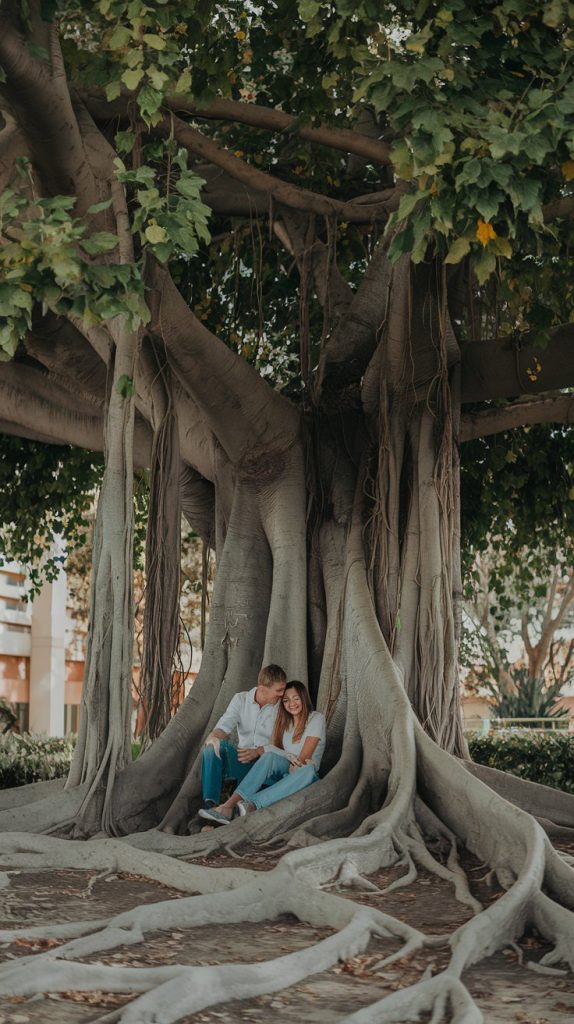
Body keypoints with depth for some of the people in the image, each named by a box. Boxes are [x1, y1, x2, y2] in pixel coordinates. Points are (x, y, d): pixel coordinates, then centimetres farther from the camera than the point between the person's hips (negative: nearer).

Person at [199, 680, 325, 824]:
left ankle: (252, 805, -56)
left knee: (308, 770, -40)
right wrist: (289, 757, -18)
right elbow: (272, 748, -1)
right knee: (270, 756, -31)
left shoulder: (316, 718, 1)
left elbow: (305, 757, -9)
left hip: (303, 777, -3)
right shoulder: (284, 722, 16)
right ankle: (229, 805, -49)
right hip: (282, 772, 3)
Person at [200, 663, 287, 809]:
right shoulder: (241, 700, 7)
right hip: (242, 760, 3)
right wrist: (214, 736, -29)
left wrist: (258, 752, -19)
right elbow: (224, 726, -4)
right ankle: (209, 804, -32)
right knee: (212, 747, -26)